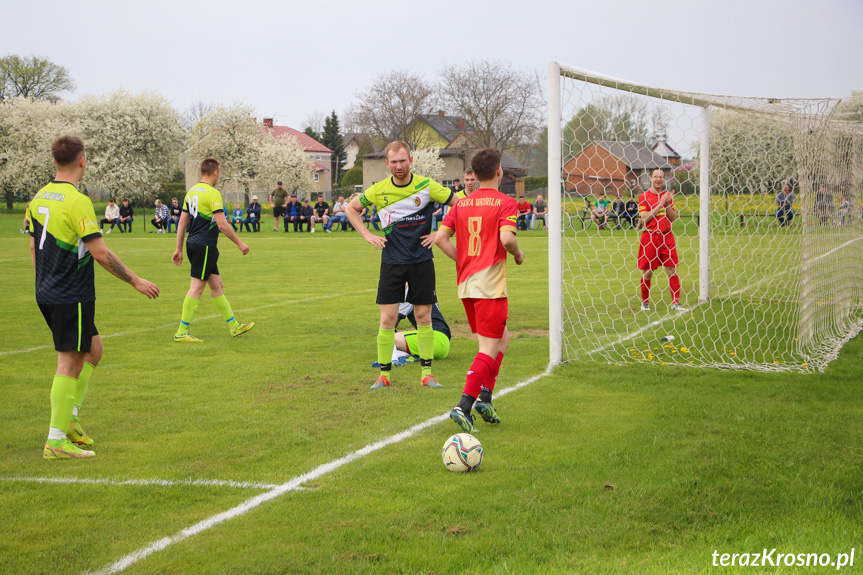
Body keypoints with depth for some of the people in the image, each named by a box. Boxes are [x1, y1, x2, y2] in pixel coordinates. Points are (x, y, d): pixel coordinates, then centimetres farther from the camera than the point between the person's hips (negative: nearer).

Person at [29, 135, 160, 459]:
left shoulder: (39, 198, 9)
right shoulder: (77, 202, -17)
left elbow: (34, 246, 17)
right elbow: (100, 254, -18)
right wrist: (135, 281, -9)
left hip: (47, 295, 9)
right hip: (72, 297, -9)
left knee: (93, 350, 19)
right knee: (69, 364, -3)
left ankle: (70, 419, 17)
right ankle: (56, 441, 0)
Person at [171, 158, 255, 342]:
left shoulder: (191, 192, 12)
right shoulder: (212, 193, -14)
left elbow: (182, 222, 15)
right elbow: (222, 224, -17)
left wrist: (179, 249, 20)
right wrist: (239, 243, -8)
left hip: (193, 244, 9)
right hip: (205, 246, -9)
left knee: (217, 285, 13)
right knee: (197, 287, -5)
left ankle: (234, 326, 19)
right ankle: (182, 332, -3)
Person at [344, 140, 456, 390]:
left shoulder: (426, 186, -5)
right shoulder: (379, 190, -1)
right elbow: (351, 209, 15)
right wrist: (367, 235, 3)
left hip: (422, 261, -1)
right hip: (392, 262, 1)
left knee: (423, 317, 3)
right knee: (388, 319, -3)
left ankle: (427, 373, 11)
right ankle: (384, 374, 7)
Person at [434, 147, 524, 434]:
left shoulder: (461, 204, 11)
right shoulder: (505, 202, -6)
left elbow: (441, 237, 5)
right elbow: (506, 238, -21)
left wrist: (464, 262, 14)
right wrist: (518, 254, -1)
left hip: (466, 284, 7)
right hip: (490, 286, -7)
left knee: (502, 338, 21)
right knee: (489, 349, -3)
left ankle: (484, 397, 12)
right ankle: (464, 407, -14)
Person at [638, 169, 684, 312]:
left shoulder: (667, 196, 11)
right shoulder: (644, 196, -1)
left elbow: (673, 218, 6)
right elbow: (645, 218, -12)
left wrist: (668, 203, -9)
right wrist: (660, 204, -13)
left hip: (667, 236, 3)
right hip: (650, 237, -3)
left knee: (672, 270, -1)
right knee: (648, 271, 3)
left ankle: (675, 302, 2)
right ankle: (645, 302, 17)